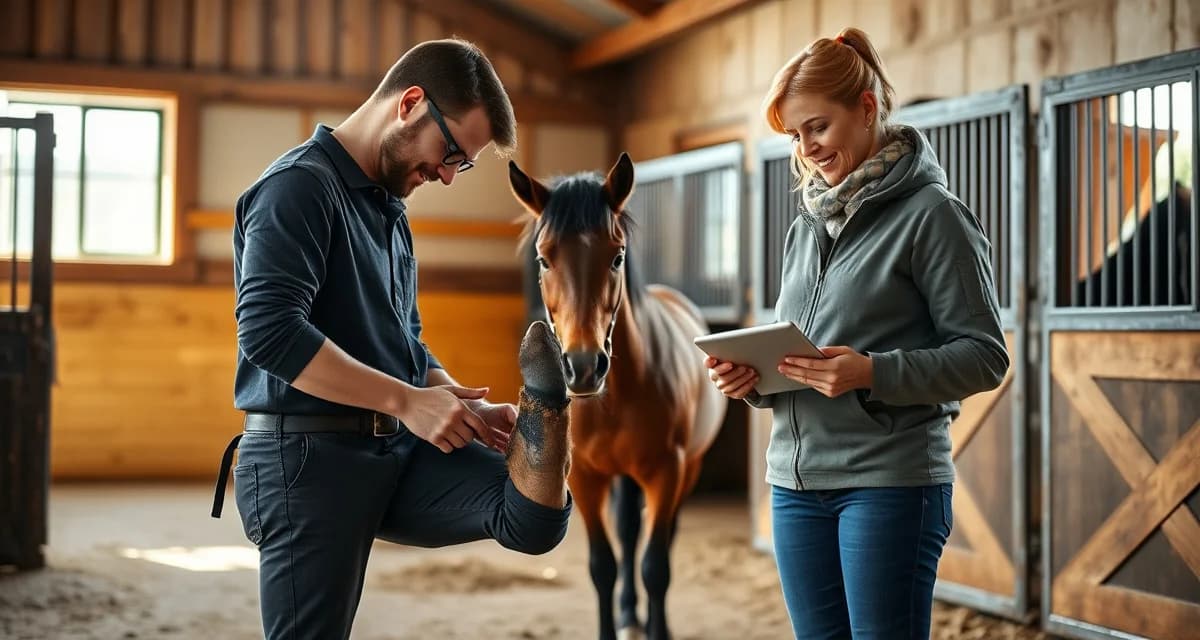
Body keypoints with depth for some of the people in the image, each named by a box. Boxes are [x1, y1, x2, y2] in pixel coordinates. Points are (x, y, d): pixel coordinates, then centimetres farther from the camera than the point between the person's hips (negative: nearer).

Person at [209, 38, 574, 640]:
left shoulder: (389, 209, 18)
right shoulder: (300, 184, -10)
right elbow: (269, 330, -24)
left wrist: (468, 411, 5)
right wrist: (407, 400, -21)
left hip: (398, 449, 7)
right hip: (310, 458, -7)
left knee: (535, 519, -15)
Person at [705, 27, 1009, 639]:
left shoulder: (930, 213, -6)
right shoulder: (807, 224, 14)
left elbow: (984, 356, -9)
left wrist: (873, 372, -22)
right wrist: (751, 377, -1)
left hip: (891, 480, -6)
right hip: (796, 480, 7)